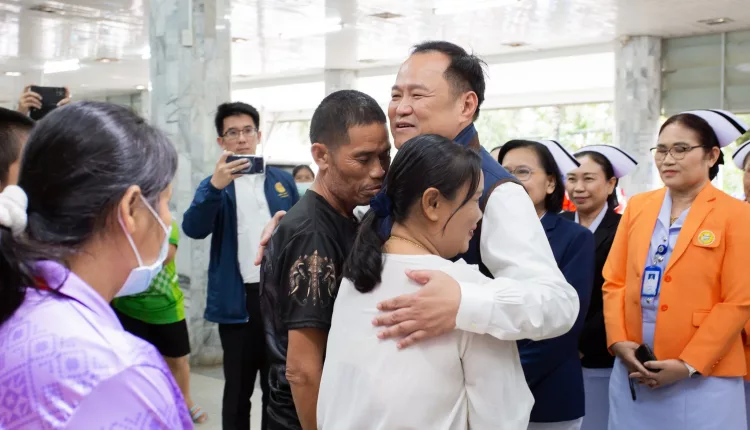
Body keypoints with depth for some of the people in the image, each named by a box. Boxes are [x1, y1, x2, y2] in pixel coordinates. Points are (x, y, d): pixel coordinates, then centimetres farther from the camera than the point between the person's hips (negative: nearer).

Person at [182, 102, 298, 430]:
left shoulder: (283, 181, 10)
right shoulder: (215, 185, 4)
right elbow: (193, 229, -13)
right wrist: (215, 187, -28)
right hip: (238, 299, -1)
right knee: (238, 387, 8)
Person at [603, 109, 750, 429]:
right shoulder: (637, 206, 9)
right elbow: (614, 281, 9)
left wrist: (688, 364, -13)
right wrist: (619, 342, -5)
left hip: (703, 380, -4)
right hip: (633, 372, 4)